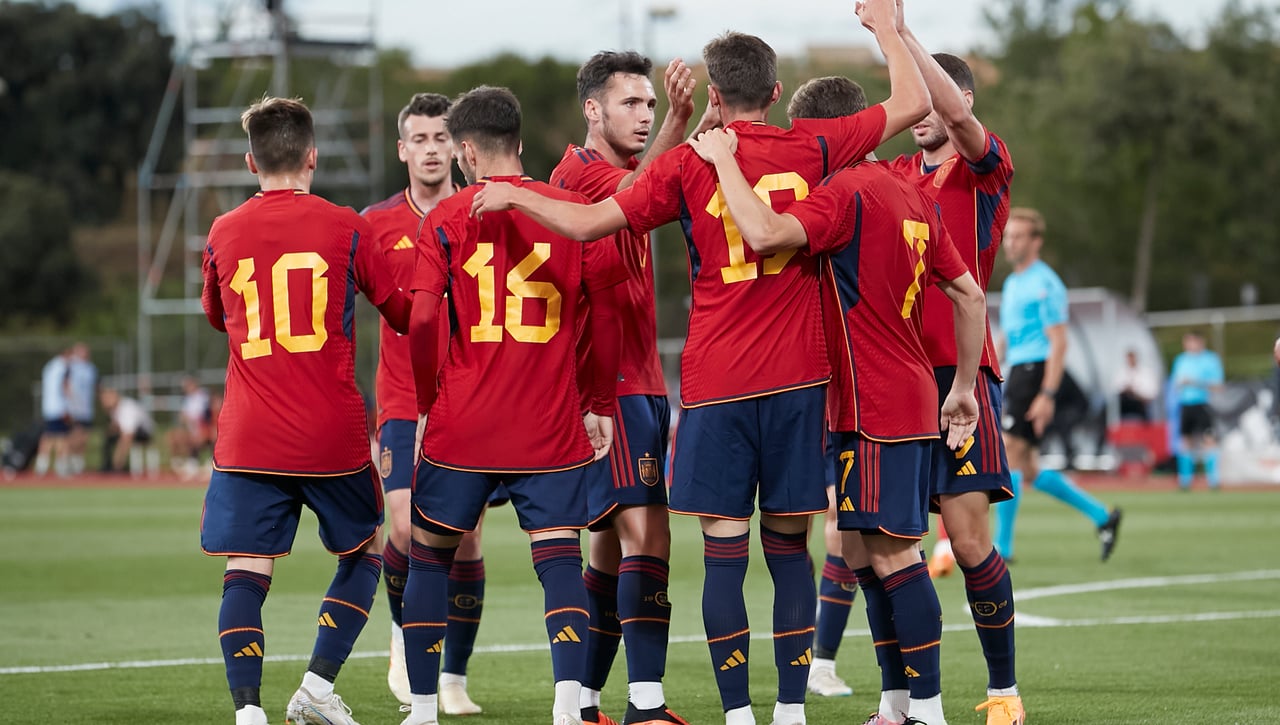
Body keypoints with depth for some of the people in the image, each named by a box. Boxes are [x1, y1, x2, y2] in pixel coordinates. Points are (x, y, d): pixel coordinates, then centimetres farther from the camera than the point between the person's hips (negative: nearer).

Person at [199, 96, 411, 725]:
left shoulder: (224, 234, 5)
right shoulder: (344, 228, -1)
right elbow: (404, 315, 10)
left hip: (247, 438, 1)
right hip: (334, 437, -1)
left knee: (245, 575, -1)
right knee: (365, 553, 19)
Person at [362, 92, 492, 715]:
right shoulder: (376, 224, 3)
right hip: (402, 402, 0)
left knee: (465, 537, -1)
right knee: (409, 530, -12)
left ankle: (453, 678, 9)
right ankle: (404, 634, 17)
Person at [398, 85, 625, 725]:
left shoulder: (445, 220, -2)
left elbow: (423, 322, -7)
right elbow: (606, 314, 2)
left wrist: (423, 406, 4)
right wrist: (602, 405, 11)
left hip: (462, 426, -1)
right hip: (551, 429, 1)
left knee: (429, 555, 14)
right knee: (559, 559, 0)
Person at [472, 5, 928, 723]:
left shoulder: (689, 165, -3)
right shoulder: (811, 149, 2)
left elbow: (588, 223, -5)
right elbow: (914, 103, 10)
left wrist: (512, 196, 11)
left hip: (716, 386, -2)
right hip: (797, 377, 2)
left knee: (724, 552, -1)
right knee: (789, 547, 7)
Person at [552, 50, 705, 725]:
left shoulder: (617, 171, 19)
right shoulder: (579, 172, -11)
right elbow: (638, 190, -31)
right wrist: (678, 120, -44)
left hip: (638, 384, 10)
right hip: (607, 384, -10)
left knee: (614, 545, 12)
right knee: (646, 535, -16)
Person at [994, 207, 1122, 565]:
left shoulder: (1045, 285, -9)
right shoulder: (1012, 284, 19)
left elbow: (1058, 342, -15)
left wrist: (1046, 395, -21)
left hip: (1035, 374, -9)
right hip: (1016, 375, 9)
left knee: (1008, 454, -14)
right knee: (1028, 471, 7)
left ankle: (1003, 546, -12)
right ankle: (1102, 516, 18)